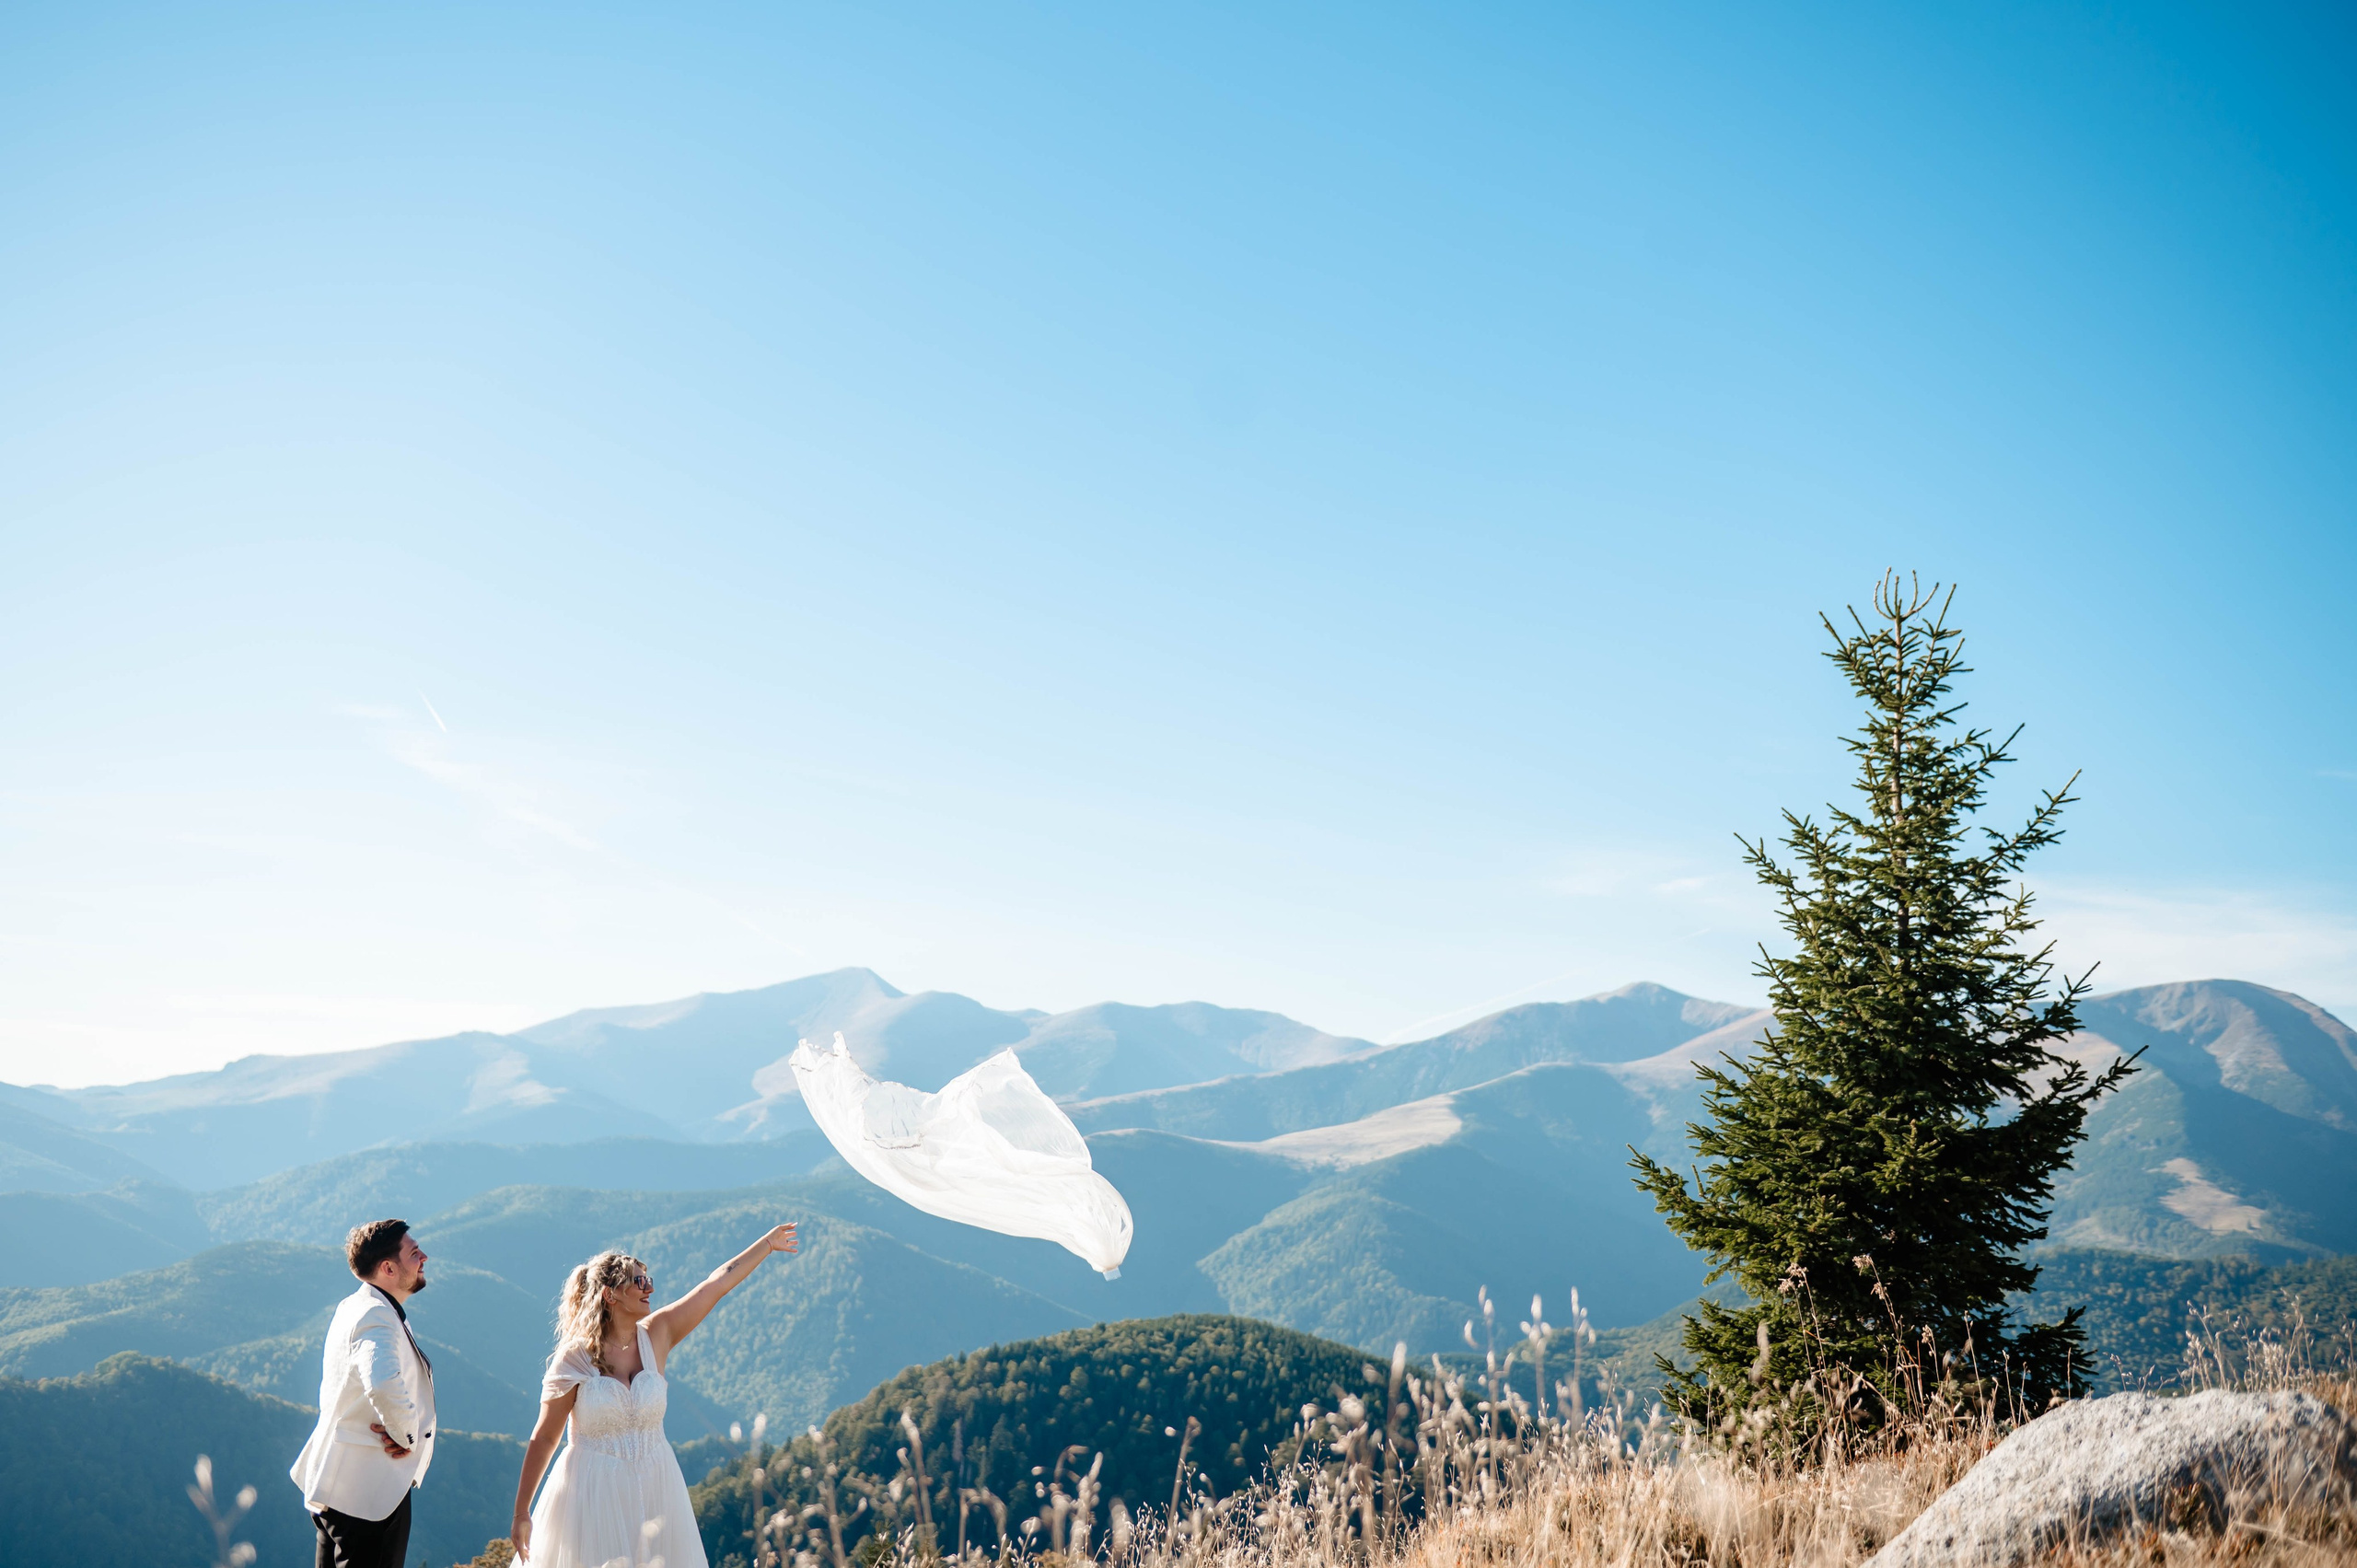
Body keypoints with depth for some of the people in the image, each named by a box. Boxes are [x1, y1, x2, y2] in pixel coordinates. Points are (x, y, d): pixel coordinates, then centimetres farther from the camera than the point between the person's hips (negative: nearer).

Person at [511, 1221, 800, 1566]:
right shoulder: (575, 1357, -10)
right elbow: (544, 1438, -5)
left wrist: (769, 1243, 10)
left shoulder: (657, 1336, 0)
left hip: (654, 1489, 4)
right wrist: (521, 1513, -3)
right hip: (593, 1492, -4)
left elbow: (719, 1282, 4)